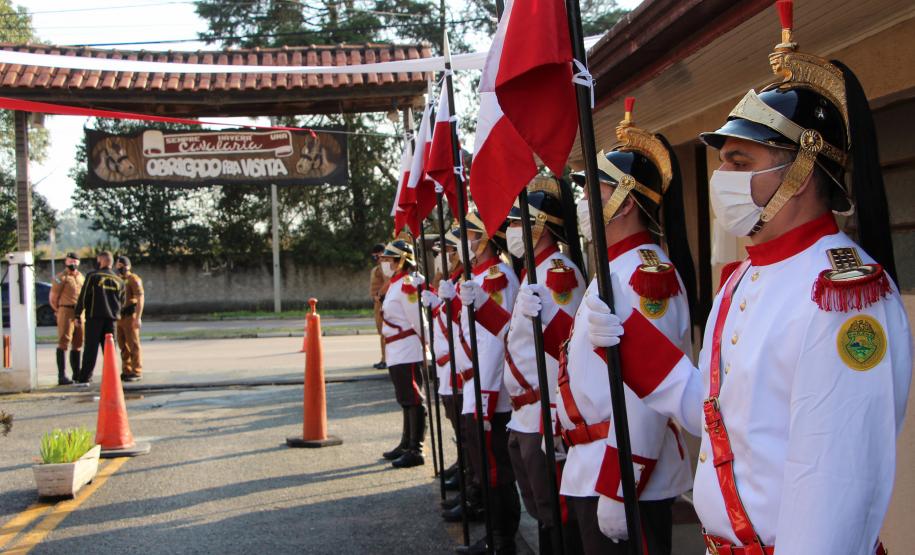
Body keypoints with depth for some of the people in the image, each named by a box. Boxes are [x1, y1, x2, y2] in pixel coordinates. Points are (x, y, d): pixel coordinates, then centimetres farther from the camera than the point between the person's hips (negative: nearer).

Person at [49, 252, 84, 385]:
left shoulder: (81, 277, 17)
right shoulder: (61, 278, -4)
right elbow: (52, 298, -4)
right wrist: (59, 311, 2)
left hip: (80, 313, 7)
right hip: (66, 311, -7)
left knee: (77, 344, 12)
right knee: (63, 343, -10)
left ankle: (76, 373, 21)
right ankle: (62, 376, -13)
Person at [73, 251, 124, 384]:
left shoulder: (92, 276, -4)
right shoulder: (119, 280, 11)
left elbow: (83, 297, -6)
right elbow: (122, 301, 14)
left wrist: (78, 314, -1)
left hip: (94, 317, -4)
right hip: (111, 318, 4)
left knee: (91, 347, -2)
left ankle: (85, 376, -4)